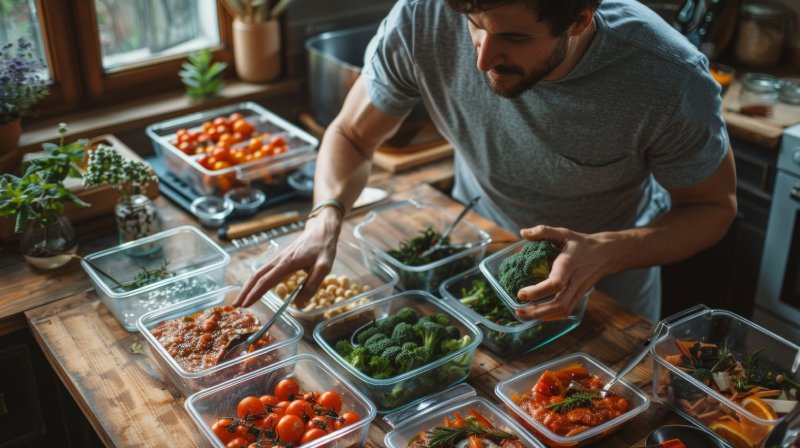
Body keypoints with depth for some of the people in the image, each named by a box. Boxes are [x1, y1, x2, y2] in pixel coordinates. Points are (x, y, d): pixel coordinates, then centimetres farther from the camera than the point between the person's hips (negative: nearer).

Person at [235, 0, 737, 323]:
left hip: (612, 277, -1)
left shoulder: (672, 80, -35)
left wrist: (605, 254, -38)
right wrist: (327, 217, -36)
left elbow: (715, 206, -18)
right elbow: (352, 135, -15)